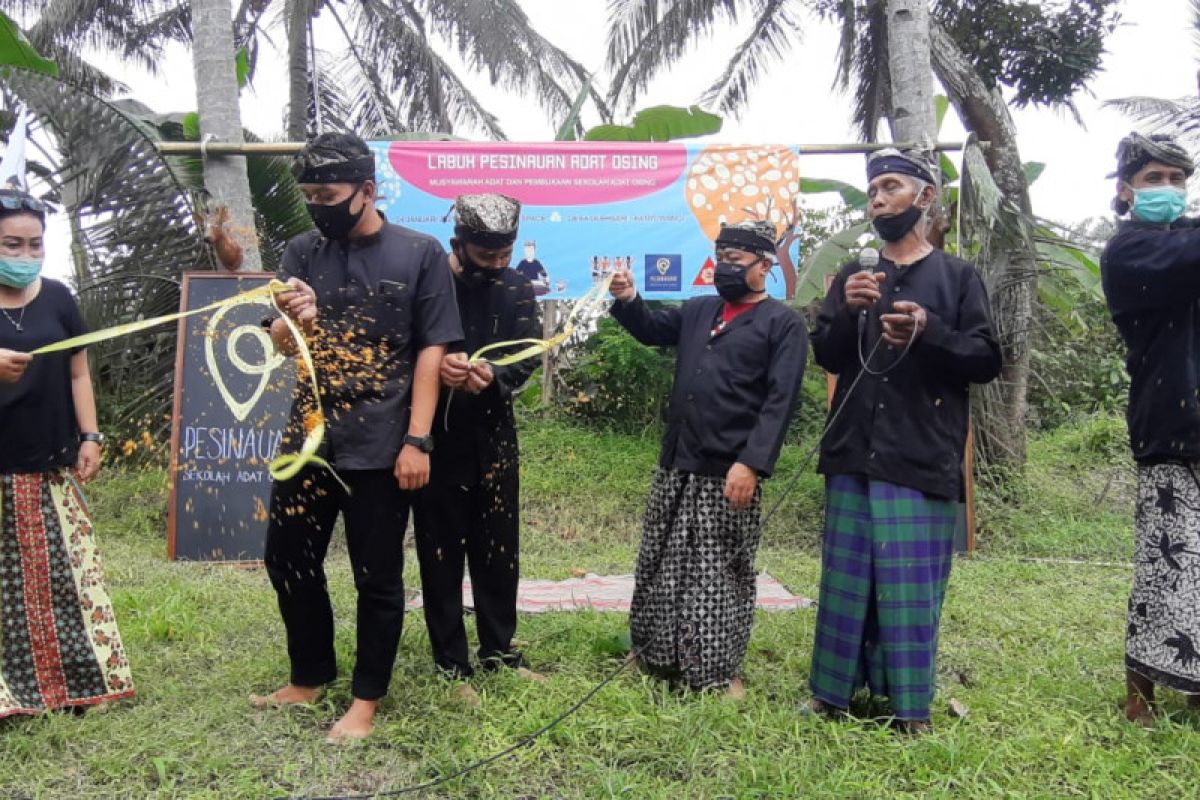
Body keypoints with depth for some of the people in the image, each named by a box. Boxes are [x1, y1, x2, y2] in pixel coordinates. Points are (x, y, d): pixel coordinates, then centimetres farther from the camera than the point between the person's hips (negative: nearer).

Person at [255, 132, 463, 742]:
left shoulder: (419, 253, -5)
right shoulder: (303, 252, 6)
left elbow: (431, 350, -6)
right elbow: (283, 346, 0)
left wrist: (417, 441, -12)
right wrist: (292, 320, -24)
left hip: (380, 446, -4)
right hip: (308, 436, 5)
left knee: (377, 577, 5)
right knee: (288, 560, 14)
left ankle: (366, 698, 23)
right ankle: (310, 676, 35)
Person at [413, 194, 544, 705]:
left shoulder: (518, 290, 3)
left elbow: (527, 358, -4)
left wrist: (494, 375, -26)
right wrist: (434, 366, -29)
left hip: (494, 438, 3)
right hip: (437, 439, -3)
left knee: (499, 551, 13)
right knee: (441, 556, 6)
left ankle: (499, 653, 30)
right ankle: (451, 667, 20)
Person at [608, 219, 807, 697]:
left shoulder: (783, 324, -3)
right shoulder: (698, 311, 15)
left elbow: (779, 402, -12)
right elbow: (652, 330, 25)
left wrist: (751, 463, -22)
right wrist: (628, 300, 2)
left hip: (729, 472, -6)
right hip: (676, 465, 6)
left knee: (721, 572, 3)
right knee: (661, 564, 13)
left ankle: (719, 672, 16)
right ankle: (657, 655, 28)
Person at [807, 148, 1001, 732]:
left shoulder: (956, 276, 7)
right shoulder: (852, 277, 16)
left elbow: (987, 359, 1)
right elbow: (827, 356, 10)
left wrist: (928, 331, -16)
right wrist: (847, 312, -10)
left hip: (922, 459, -3)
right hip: (853, 454, 3)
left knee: (911, 587, 0)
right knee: (846, 578, 6)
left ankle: (910, 713, 11)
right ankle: (834, 695, 17)